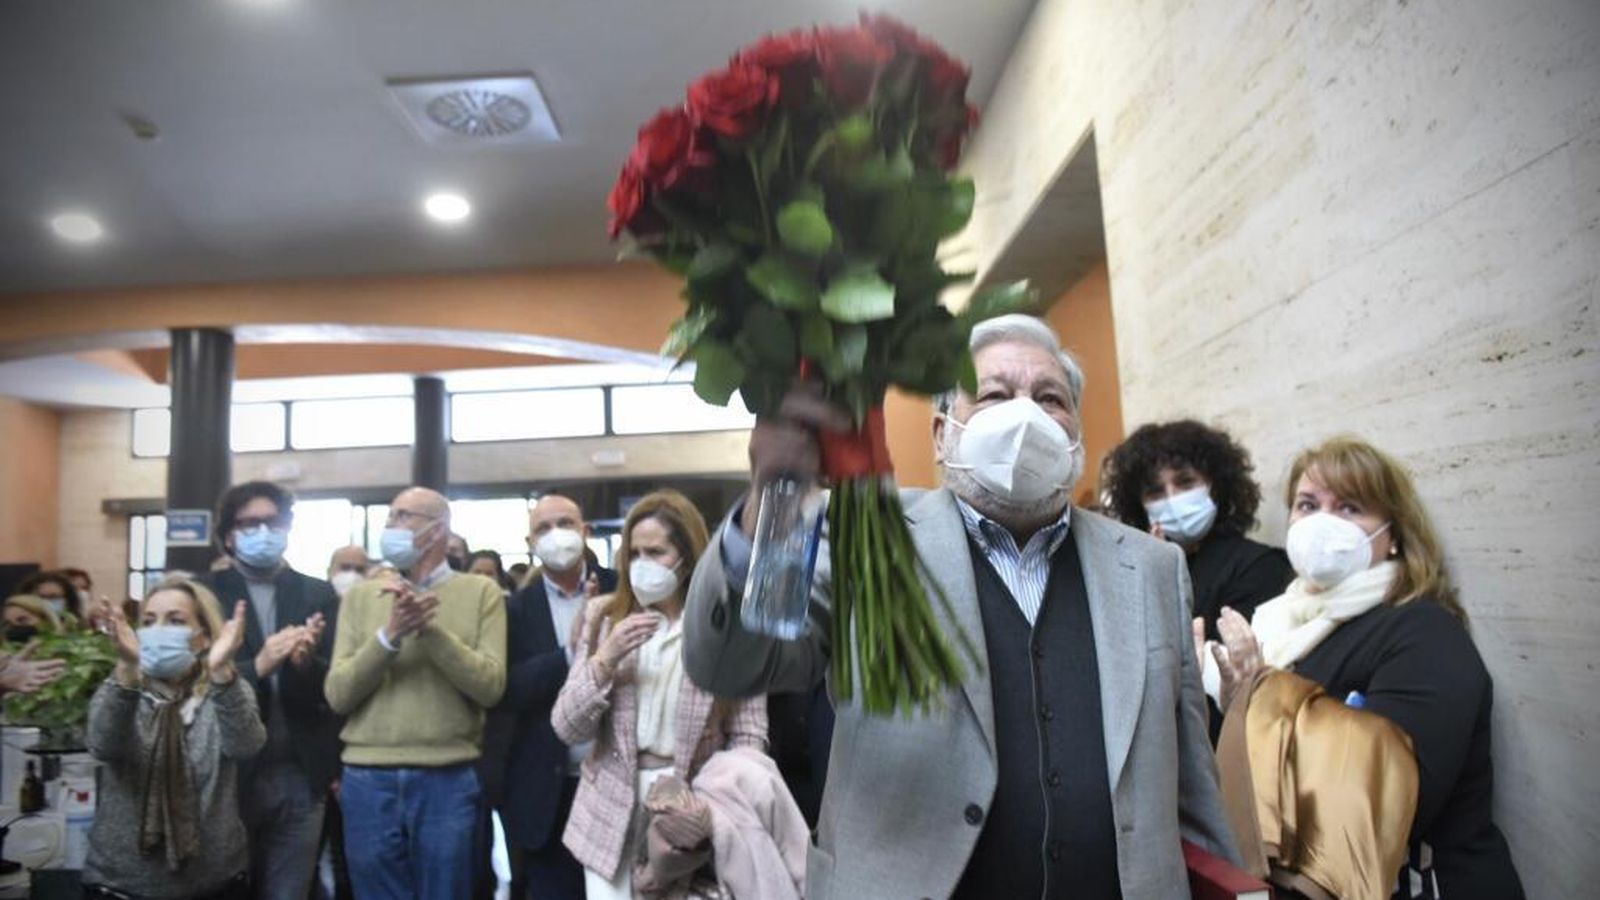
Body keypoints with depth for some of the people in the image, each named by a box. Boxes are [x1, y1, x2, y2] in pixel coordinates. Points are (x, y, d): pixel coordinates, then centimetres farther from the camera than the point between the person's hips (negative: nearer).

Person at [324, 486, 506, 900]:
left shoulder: (481, 592, 0)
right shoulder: (361, 596, 7)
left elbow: (490, 686, -9)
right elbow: (338, 695, -1)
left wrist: (430, 627, -17)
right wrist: (389, 636, -15)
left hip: (448, 780, -2)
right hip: (368, 780, 2)